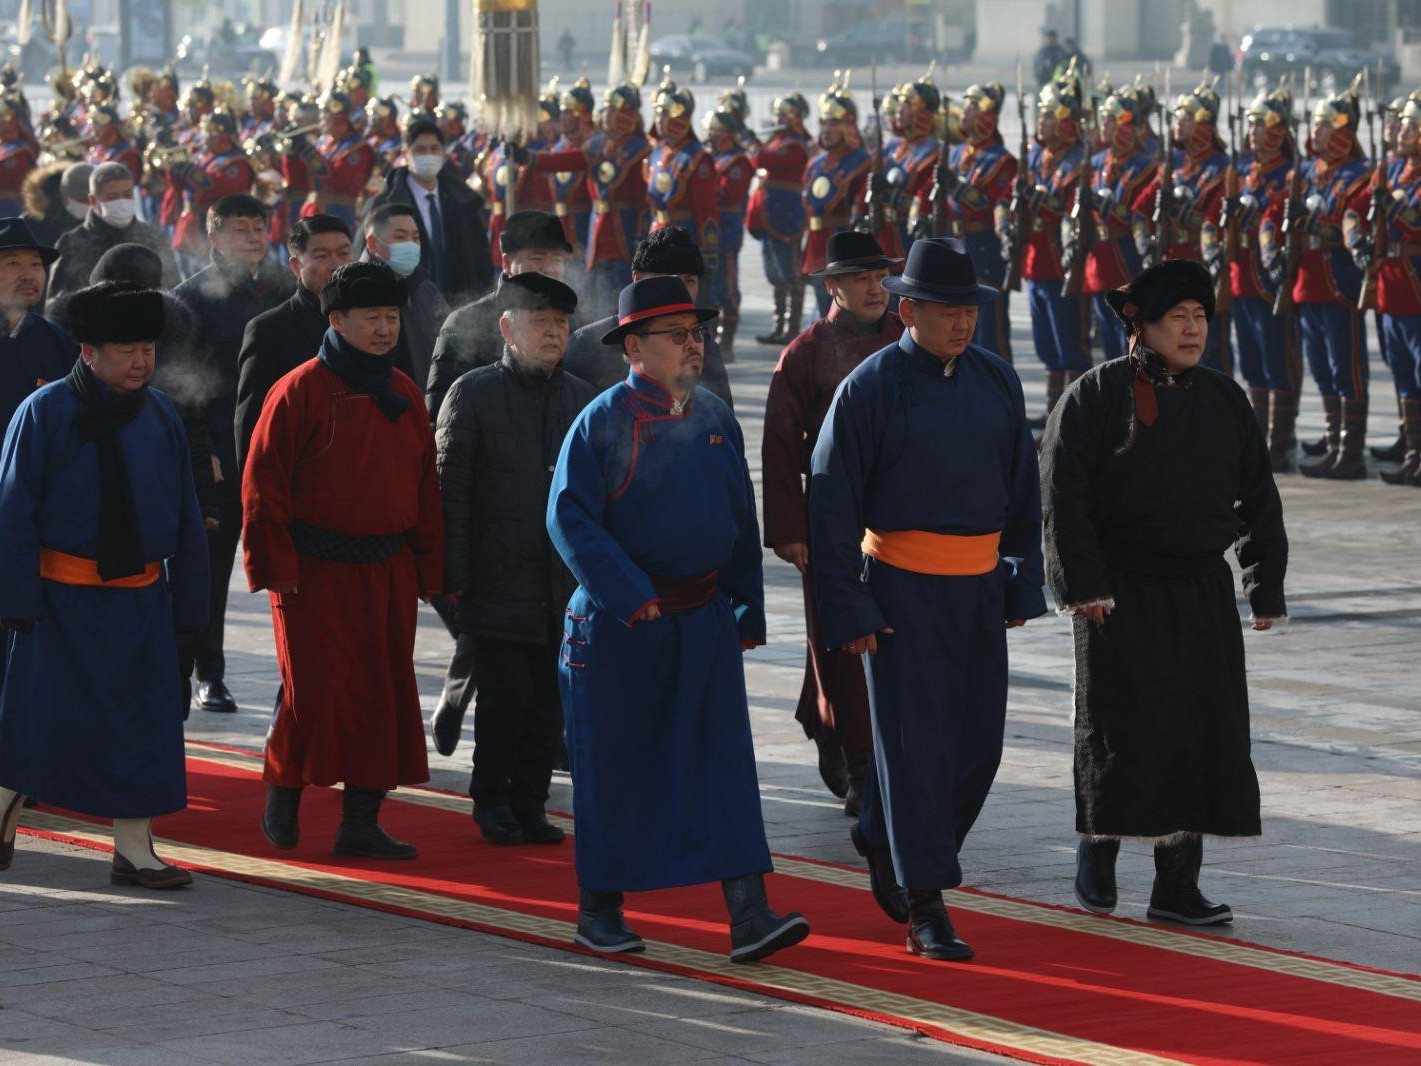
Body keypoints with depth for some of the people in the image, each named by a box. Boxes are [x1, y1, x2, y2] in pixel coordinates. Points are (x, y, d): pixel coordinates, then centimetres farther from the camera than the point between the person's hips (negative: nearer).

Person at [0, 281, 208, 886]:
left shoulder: (161, 416, 6)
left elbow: (186, 517, 12)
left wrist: (188, 601, 9)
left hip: (142, 600, 4)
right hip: (63, 599, -4)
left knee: (143, 723, 3)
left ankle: (134, 851, 9)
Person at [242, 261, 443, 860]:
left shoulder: (403, 396, 10)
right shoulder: (301, 391, -7)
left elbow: (425, 487, 16)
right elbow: (263, 485, -8)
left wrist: (430, 567, 11)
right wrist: (277, 566, -12)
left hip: (388, 573, 5)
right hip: (316, 572, -5)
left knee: (386, 695, 3)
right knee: (314, 693, -8)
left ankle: (361, 821, 10)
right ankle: (283, 799, 15)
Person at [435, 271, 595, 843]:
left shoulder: (583, 398, 11)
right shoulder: (473, 394, -2)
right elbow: (449, 490, -4)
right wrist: (456, 575, -8)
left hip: (566, 589, 4)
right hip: (498, 584, -4)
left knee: (549, 703, 4)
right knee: (506, 699, -6)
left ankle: (529, 805, 15)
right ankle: (492, 803, 11)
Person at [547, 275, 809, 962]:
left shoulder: (716, 420, 9)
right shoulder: (603, 422, -8)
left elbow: (742, 522, 16)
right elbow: (568, 518, -15)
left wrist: (747, 611, 13)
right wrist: (629, 597, -22)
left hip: (704, 619, 4)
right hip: (618, 623, -4)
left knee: (722, 761, -3)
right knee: (613, 768, 5)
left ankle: (748, 916, -8)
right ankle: (598, 909, 18)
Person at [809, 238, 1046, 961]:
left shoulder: (997, 381, 8)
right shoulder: (870, 388, -7)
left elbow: (1023, 488, 16)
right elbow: (831, 501, -8)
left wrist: (1024, 583, 12)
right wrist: (846, 610, -12)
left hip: (978, 587, 5)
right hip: (901, 589, -5)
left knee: (978, 743, 6)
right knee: (916, 745, -6)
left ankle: (884, 843, 31)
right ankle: (925, 911, -1)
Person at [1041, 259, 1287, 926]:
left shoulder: (1224, 400, 10)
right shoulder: (1098, 395, -5)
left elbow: (1258, 497, 15)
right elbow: (1061, 491, -11)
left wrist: (1266, 588, 11)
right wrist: (1082, 584, -18)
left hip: (1203, 595, 5)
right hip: (1122, 595, -5)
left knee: (1203, 733, 2)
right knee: (1120, 728, -6)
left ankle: (1177, 887, 8)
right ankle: (1097, 855, 16)